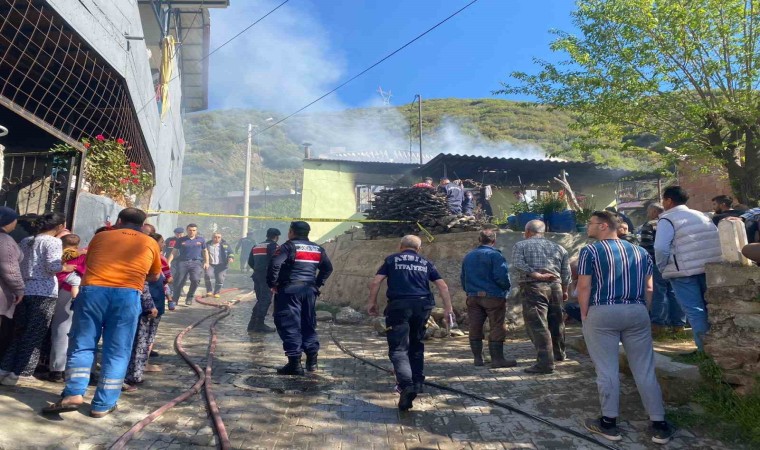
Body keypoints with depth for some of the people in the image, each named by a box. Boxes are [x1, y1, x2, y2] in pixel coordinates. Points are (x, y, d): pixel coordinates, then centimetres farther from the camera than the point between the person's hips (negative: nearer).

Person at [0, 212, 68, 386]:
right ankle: (17, 373, 3)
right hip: (44, 293, -7)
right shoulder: (53, 242, -8)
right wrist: (65, 267, 1)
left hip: (23, 290, 7)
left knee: (19, 333, 15)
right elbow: (53, 267, -17)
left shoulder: (25, 241, 15)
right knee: (34, 336, 1)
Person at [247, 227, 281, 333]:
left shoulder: (256, 246, 18)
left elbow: (250, 262, 17)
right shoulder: (273, 245, -6)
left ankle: (252, 324, 16)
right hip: (267, 276, -8)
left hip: (257, 275, 8)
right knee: (266, 300, -4)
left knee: (260, 299, 15)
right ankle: (259, 325, -5)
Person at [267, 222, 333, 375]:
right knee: (309, 325, 15)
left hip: (289, 289, -6)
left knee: (289, 326, -1)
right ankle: (312, 361, 18)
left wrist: (272, 284, -7)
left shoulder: (289, 246, -5)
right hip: (310, 290, 6)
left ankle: (295, 364, -3)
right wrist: (318, 283, 19)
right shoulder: (317, 249, 13)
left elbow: (275, 264, -18)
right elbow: (328, 268, 18)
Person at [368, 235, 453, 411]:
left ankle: (406, 385, -24)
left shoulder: (392, 259, 13)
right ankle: (417, 382, 25)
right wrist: (448, 307, 14)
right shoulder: (425, 263, 19)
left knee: (398, 348, -5)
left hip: (399, 305, -3)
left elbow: (375, 282, 4)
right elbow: (442, 285, 12)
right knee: (416, 344, 21)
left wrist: (372, 302, 12)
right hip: (422, 305, 3)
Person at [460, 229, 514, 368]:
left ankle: (477, 358, 17)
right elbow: (502, 277, -18)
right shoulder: (495, 255, -10)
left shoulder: (468, 257, 10)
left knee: (475, 328, 10)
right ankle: (497, 359, 3)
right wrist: (506, 288, 0)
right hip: (493, 296, -6)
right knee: (497, 327, 2)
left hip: (473, 297, 6)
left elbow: (463, 278, 14)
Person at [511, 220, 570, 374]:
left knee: (538, 325, -6)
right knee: (556, 322, 20)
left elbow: (518, 264, -13)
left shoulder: (521, 245, 5)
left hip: (533, 287, -5)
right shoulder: (558, 247, 16)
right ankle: (559, 354, 37)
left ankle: (545, 363, -9)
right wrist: (564, 291, 23)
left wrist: (536, 275, -14)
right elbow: (566, 272, 13)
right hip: (555, 286, 5)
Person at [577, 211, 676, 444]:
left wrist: (584, 315, 0)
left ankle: (609, 423, 11)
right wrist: (640, 310, 17)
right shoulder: (640, 251, 13)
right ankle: (659, 426, 15)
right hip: (637, 313, 5)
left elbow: (584, 287, -9)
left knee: (607, 370, 3)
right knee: (645, 370, 10)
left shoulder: (590, 251, -4)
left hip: (601, 313, -4)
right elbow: (648, 288, 11)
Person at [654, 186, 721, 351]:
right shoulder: (701, 215, 16)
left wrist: (662, 268, -1)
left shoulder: (667, 219, -6)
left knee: (695, 311, -2)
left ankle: (706, 349, -2)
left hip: (684, 271, -7)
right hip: (710, 267, 7)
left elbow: (661, 248, -15)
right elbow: (718, 239, 12)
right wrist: (708, 261, 17)